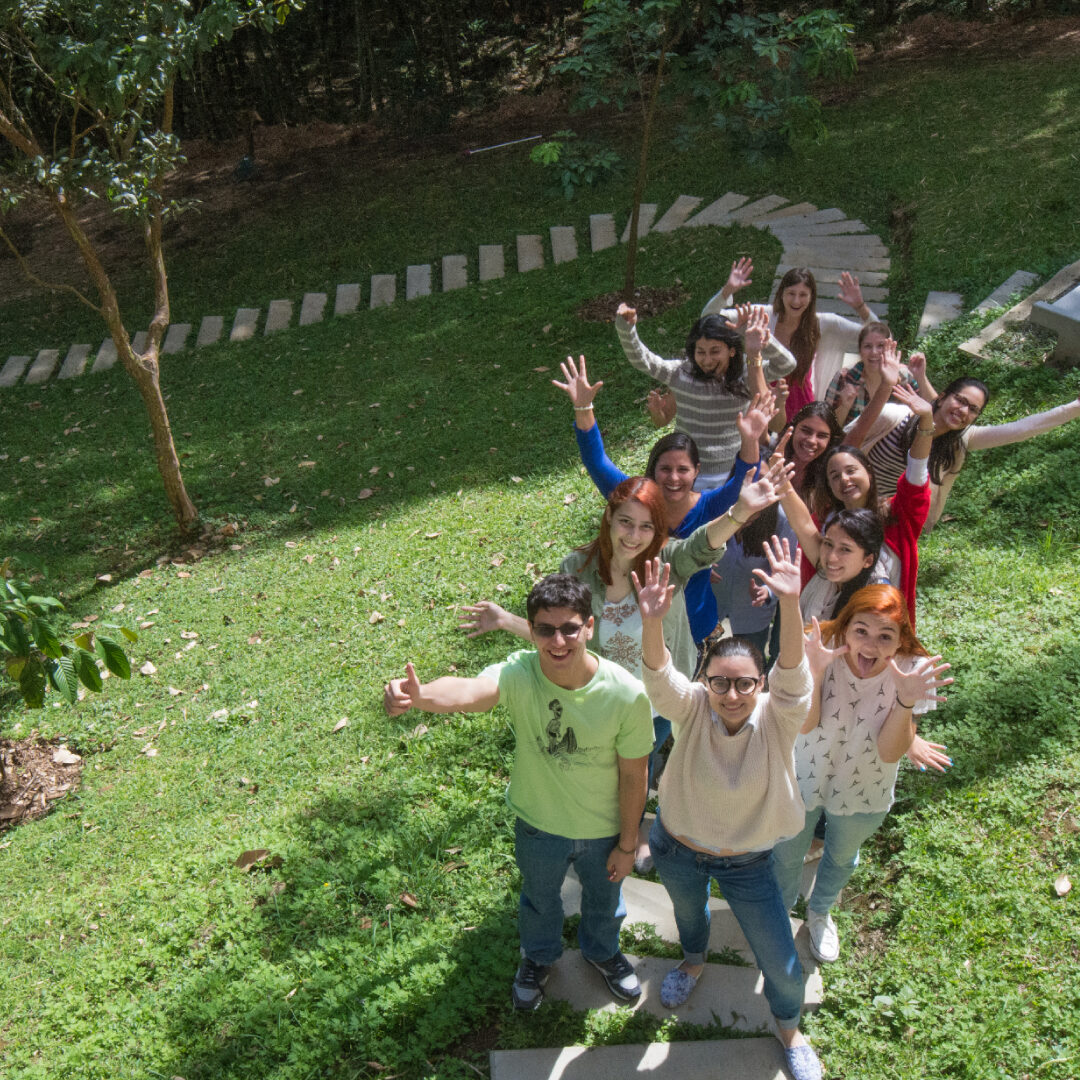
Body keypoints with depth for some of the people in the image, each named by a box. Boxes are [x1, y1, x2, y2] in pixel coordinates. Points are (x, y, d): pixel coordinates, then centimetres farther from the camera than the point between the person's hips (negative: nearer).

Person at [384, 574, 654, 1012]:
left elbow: (633, 775, -17)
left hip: (604, 829, 0)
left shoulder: (627, 693, -31)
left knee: (604, 898, 29)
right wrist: (419, 695, -78)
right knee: (539, 898, 29)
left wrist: (627, 844, -6)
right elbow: (470, 690, -56)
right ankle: (538, 958, 63)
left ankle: (602, 951, 65)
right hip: (539, 823, 0)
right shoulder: (519, 674, -33)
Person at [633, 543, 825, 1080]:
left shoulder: (777, 718, -26)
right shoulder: (692, 708, -24)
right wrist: (651, 622, -64)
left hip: (747, 862, -1)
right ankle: (694, 961, 68)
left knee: (781, 963, 9)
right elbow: (658, 677, -43)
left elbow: (792, 672, -44)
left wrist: (790, 602, -62)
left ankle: (788, 1027, 44)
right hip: (677, 849, 1)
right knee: (687, 910, 31)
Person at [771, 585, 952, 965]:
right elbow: (804, 725, -34)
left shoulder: (914, 671, -28)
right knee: (787, 854, 24)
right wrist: (814, 674, -52)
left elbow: (891, 753, -28)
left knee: (842, 857, 29)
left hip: (863, 789, 1)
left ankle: (820, 912, 63)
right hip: (805, 777, -1)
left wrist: (906, 702, -45)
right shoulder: (823, 651, -31)